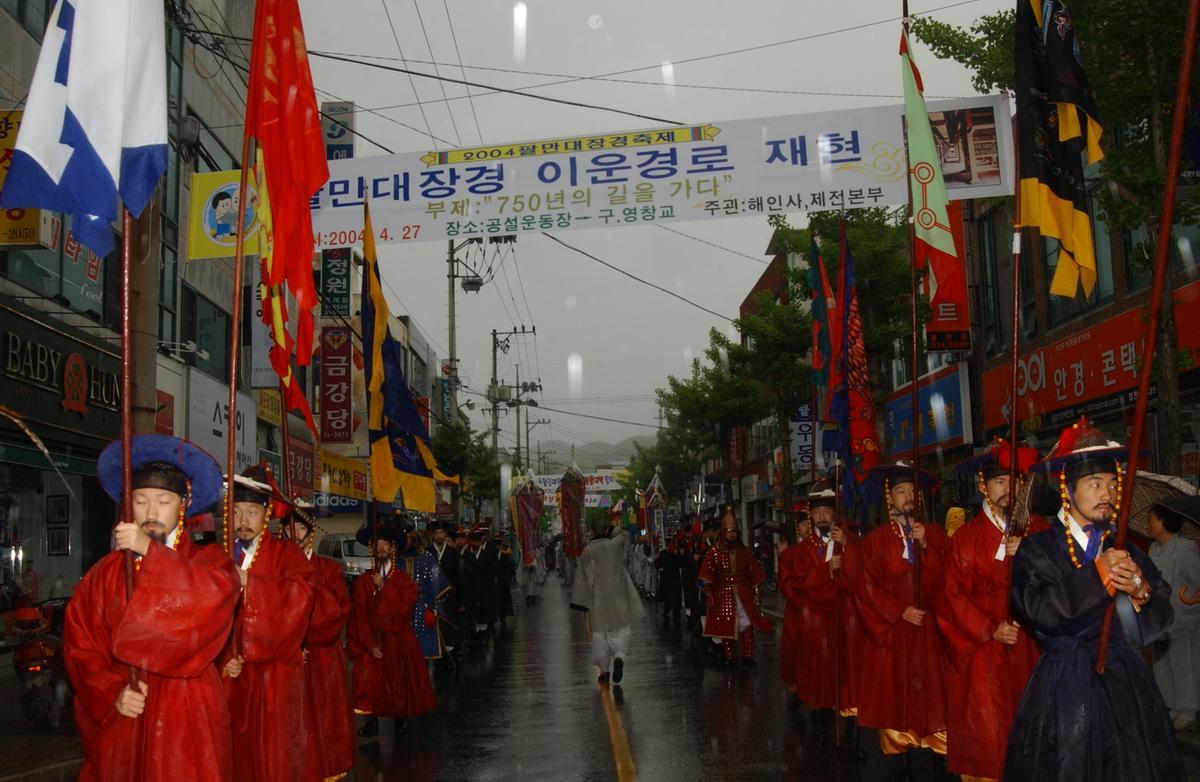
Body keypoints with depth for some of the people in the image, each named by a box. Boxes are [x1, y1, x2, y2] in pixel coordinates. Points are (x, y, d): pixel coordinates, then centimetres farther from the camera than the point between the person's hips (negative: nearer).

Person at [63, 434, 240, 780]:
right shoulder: (105, 572, 7)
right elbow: (79, 641, 2)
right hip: (120, 715, 2)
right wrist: (111, 692, -12)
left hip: (188, 713, -2)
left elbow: (216, 596, -22)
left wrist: (150, 551, -21)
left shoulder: (207, 560, 1)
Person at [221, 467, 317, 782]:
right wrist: (224, 661, -9)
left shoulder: (287, 555, -2)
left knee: (275, 755, 0)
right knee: (240, 753, 10)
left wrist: (248, 582, -21)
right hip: (235, 675, 3)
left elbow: (298, 599, -20)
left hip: (277, 676, -3)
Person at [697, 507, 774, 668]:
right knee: (725, 626, 2)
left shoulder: (744, 551, 7)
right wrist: (709, 594, -8)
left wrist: (755, 591, 4)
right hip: (724, 594, -2)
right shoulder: (714, 552, -1)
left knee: (747, 624, -4)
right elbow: (706, 576, -2)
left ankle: (747, 656, 5)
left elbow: (754, 573, 10)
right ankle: (728, 658, 13)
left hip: (744, 593, 2)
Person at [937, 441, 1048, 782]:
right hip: (984, 650, -2)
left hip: (1030, 647, 2)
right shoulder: (967, 536, 1)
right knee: (988, 732, -1)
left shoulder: (1038, 530, 7)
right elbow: (954, 595, -2)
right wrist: (990, 630, -10)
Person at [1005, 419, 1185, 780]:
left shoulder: (1126, 550, 8)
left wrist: (1141, 591, -17)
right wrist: (1097, 574, -18)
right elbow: (1039, 611, -18)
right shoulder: (1038, 549, -4)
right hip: (1063, 687, -3)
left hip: (1126, 684, 4)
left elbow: (1161, 618, 4)